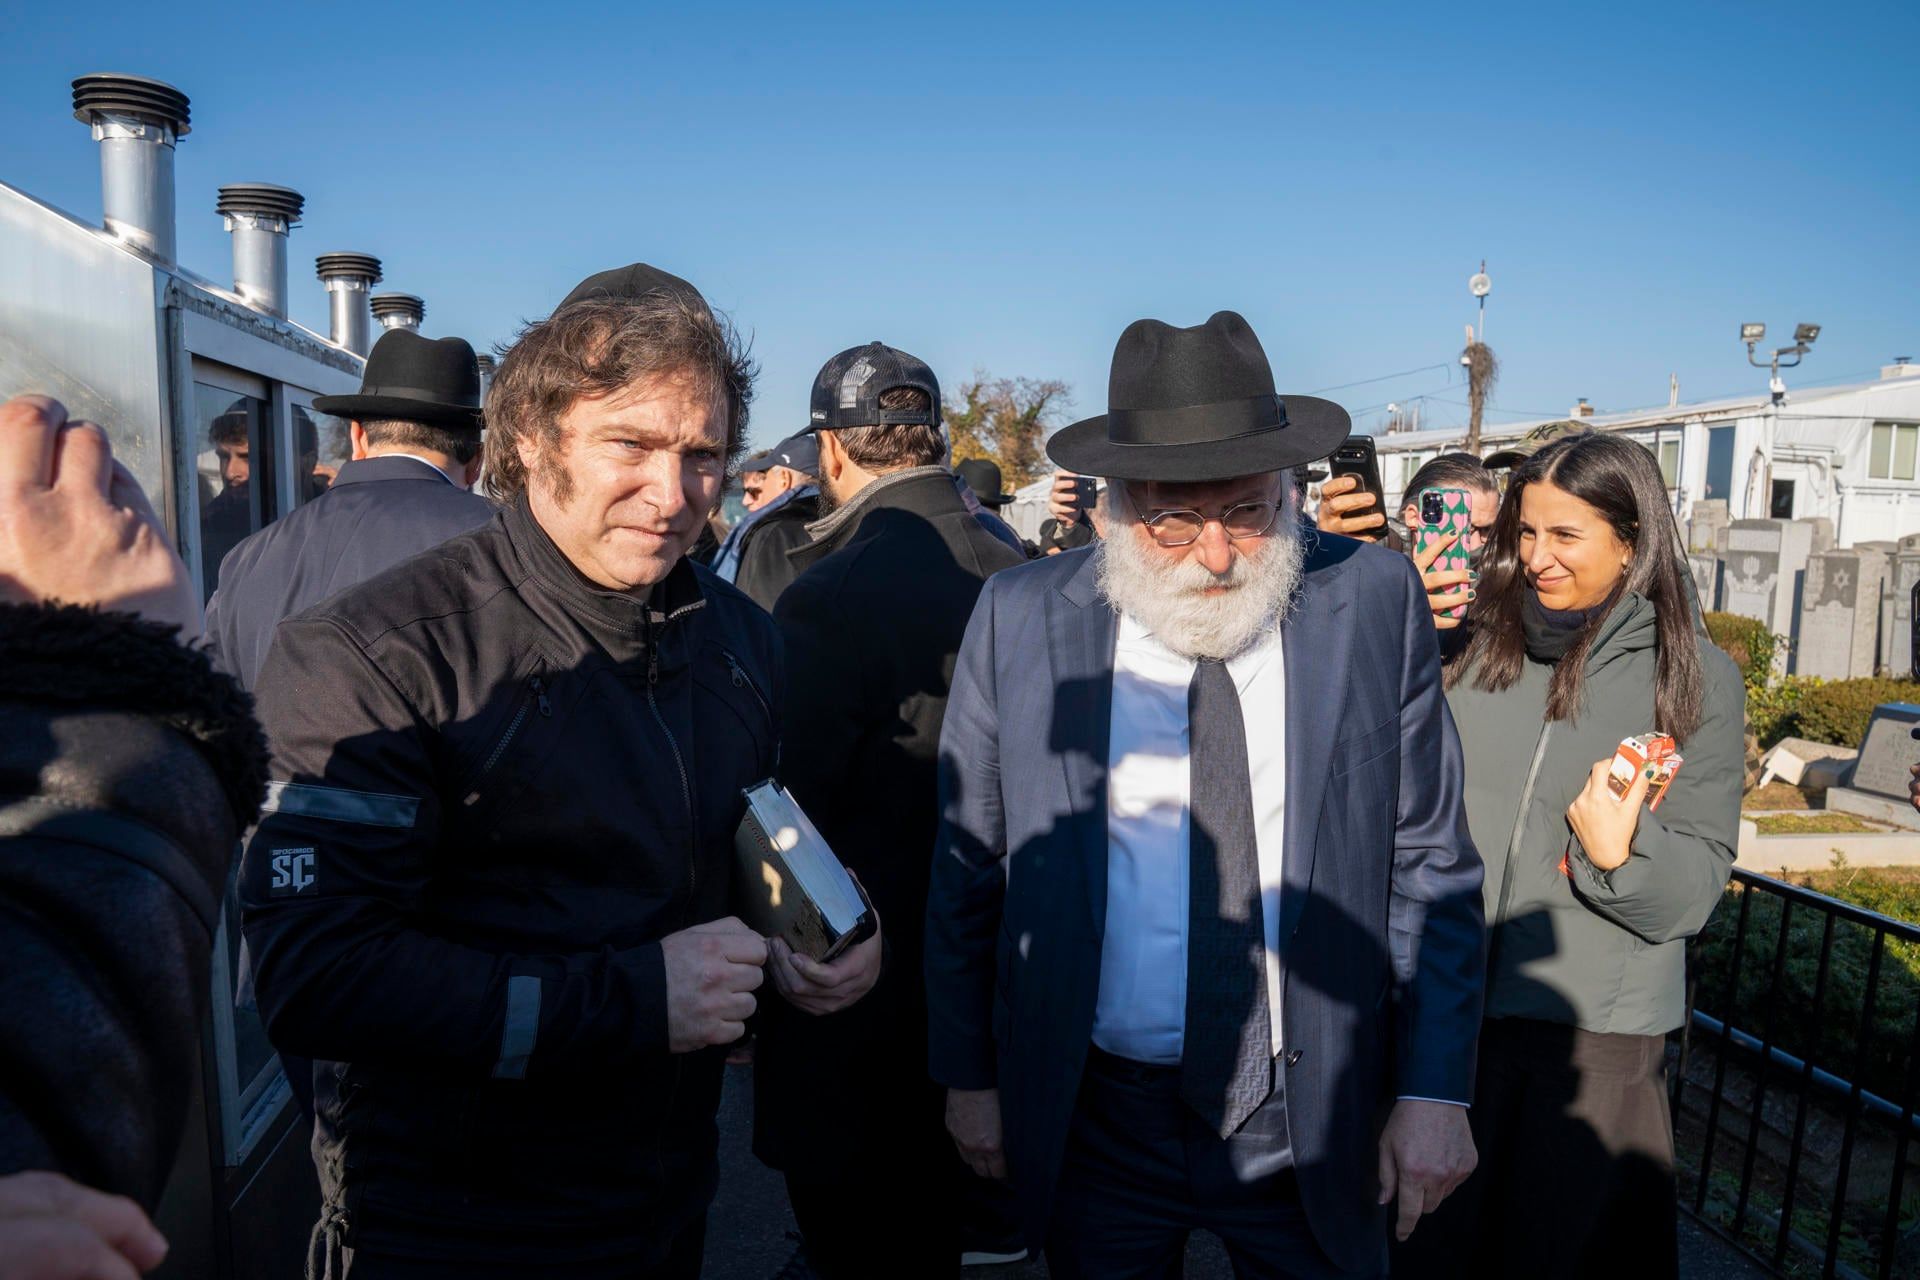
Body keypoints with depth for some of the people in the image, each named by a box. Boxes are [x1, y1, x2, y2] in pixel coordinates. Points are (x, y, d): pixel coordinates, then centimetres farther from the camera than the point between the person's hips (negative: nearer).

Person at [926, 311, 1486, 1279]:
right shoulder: (1021, 619, -9)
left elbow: (1431, 866, -2)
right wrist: (968, 1078, 3)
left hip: (1312, 1122, 0)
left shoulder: (1376, 605, -7)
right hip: (1092, 1117, 1)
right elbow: (966, 871, -1)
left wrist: (1435, 1091, -4)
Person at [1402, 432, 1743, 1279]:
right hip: (1450, 1010, 2)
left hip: (1595, 1034, -2)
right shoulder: (1478, 646, 1)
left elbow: (1700, 879, -5)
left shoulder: (1696, 676, -5)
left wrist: (1622, 856, -26)